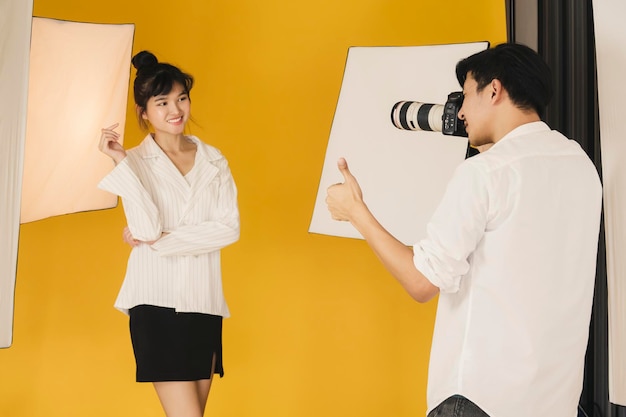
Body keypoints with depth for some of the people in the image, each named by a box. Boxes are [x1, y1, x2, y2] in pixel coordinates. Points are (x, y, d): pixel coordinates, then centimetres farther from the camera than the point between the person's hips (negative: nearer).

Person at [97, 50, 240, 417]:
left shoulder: (214, 161, 8)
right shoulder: (136, 161, -3)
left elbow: (230, 228, -4)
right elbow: (147, 228, -17)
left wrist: (164, 240, -12)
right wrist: (120, 160, -18)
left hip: (204, 300, 4)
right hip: (158, 300, -4)